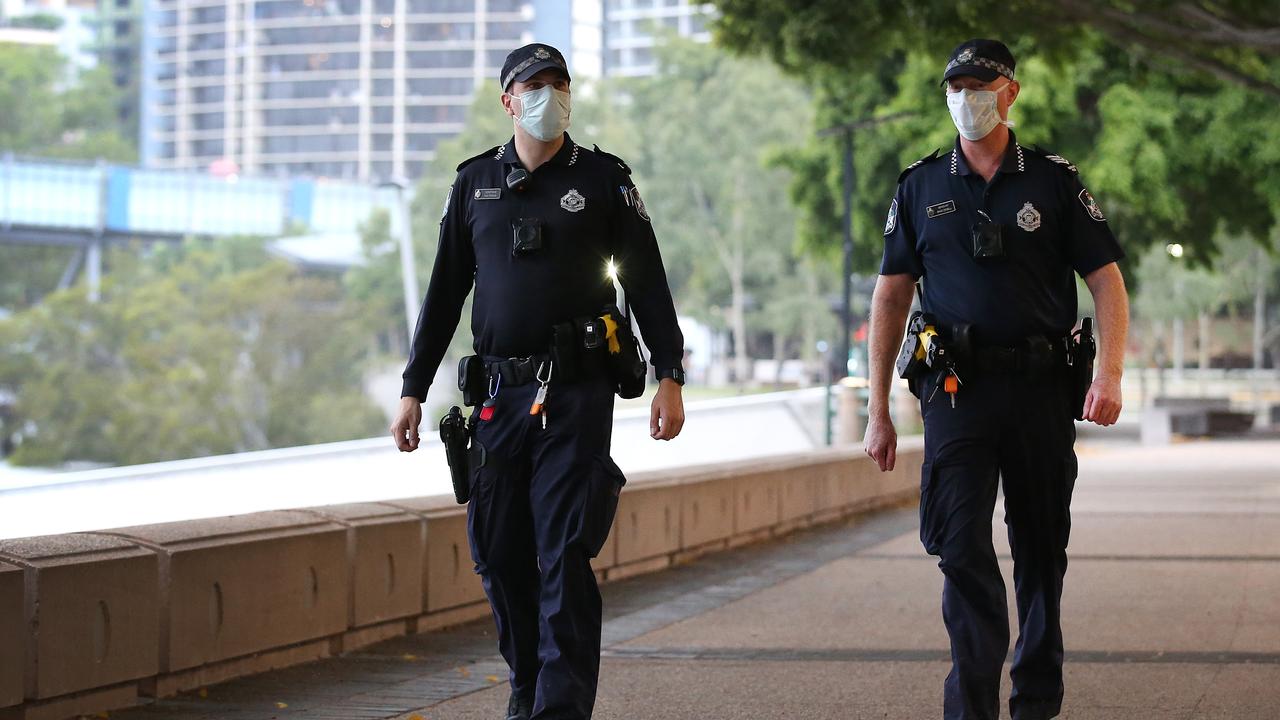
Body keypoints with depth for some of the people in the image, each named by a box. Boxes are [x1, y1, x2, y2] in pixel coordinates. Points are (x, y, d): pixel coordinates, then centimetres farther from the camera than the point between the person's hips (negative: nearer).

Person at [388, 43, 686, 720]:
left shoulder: (604, 179, 5)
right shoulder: (474, 182, 11)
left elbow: (647, 284, 4)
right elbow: (444, 293, 14)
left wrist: (669, 377, -6)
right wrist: (413, 390, 11)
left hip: (577, 396, -3)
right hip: (498, 396, 3)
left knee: (565, 551, -10)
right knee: (501, 553, 5)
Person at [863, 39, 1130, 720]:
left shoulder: (1053, 180, 5)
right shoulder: (921, 186, 8)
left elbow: (1106, 279, 2)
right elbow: (890, 297, 9)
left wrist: (1109, 373, -13)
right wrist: (878, 410, 4)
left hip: (1041, 389, 0)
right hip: (957, 388, 0)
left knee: (1041, 549, 8)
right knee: (962, 549, -10)